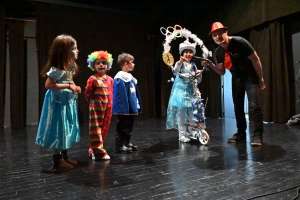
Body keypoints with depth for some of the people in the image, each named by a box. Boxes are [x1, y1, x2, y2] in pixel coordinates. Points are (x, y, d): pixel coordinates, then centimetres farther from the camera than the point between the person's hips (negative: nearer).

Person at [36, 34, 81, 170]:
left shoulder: (70, 66, 8)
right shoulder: (57, 69, -21)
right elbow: (48, 85, -24)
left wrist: (74, 88, 3)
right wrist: (69, 86, -25)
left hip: (68, 102, 10)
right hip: (58, 103, -10)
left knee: (67, 130, 16)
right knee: (58, 130, 0)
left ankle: (64, 157, 30)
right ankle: (57, 161, 14)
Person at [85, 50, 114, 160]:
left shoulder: (110, 79, 7)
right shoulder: (92, 79, -9)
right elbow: (87, 93, -5)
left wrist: (110, 106, 9)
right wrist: (93, 101, 2)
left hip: (107, 108, 6)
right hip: (96, 107, -6)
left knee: (104, 129, 11)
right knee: (96, 129, -2)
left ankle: (94, 149, 25)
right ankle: (99, 151, 5)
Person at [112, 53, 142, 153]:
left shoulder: (130, 77, 11)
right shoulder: (120, 78, -17)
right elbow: (121, 95, -21)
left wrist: (137, 105, 16)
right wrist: (124, 108, -22)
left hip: (131, 108, 9)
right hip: (124, 108, -9)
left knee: (129, 126, 18)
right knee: (122, 127, 1)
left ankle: (127, 143, 31)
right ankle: (119, 146, 12)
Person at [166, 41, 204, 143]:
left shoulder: (193, 65, 12)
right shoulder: (180, 63, -3)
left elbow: (197, 81, 15)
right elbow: (175, 71, -27)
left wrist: (199, 75, -5)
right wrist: (180, 62, -43)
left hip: (191, 91, 5)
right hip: (181, 91, -5)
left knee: (192, 112, 8)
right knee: (181, 111, -8)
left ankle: (191, 132, 22)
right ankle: (182, 135, 0)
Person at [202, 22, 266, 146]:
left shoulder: (239, 42, -21)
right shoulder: (218, 52, -4)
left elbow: (255, 60, -15)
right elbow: (222, 72, 1)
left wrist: (260, 79, -11)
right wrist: (210, 65, -17)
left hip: (250, 77, -6)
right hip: (236, 79, 6)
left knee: (254, 105, -15)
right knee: (238, 107, 9)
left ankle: (258, 134, -6)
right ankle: (241, 133, 21)